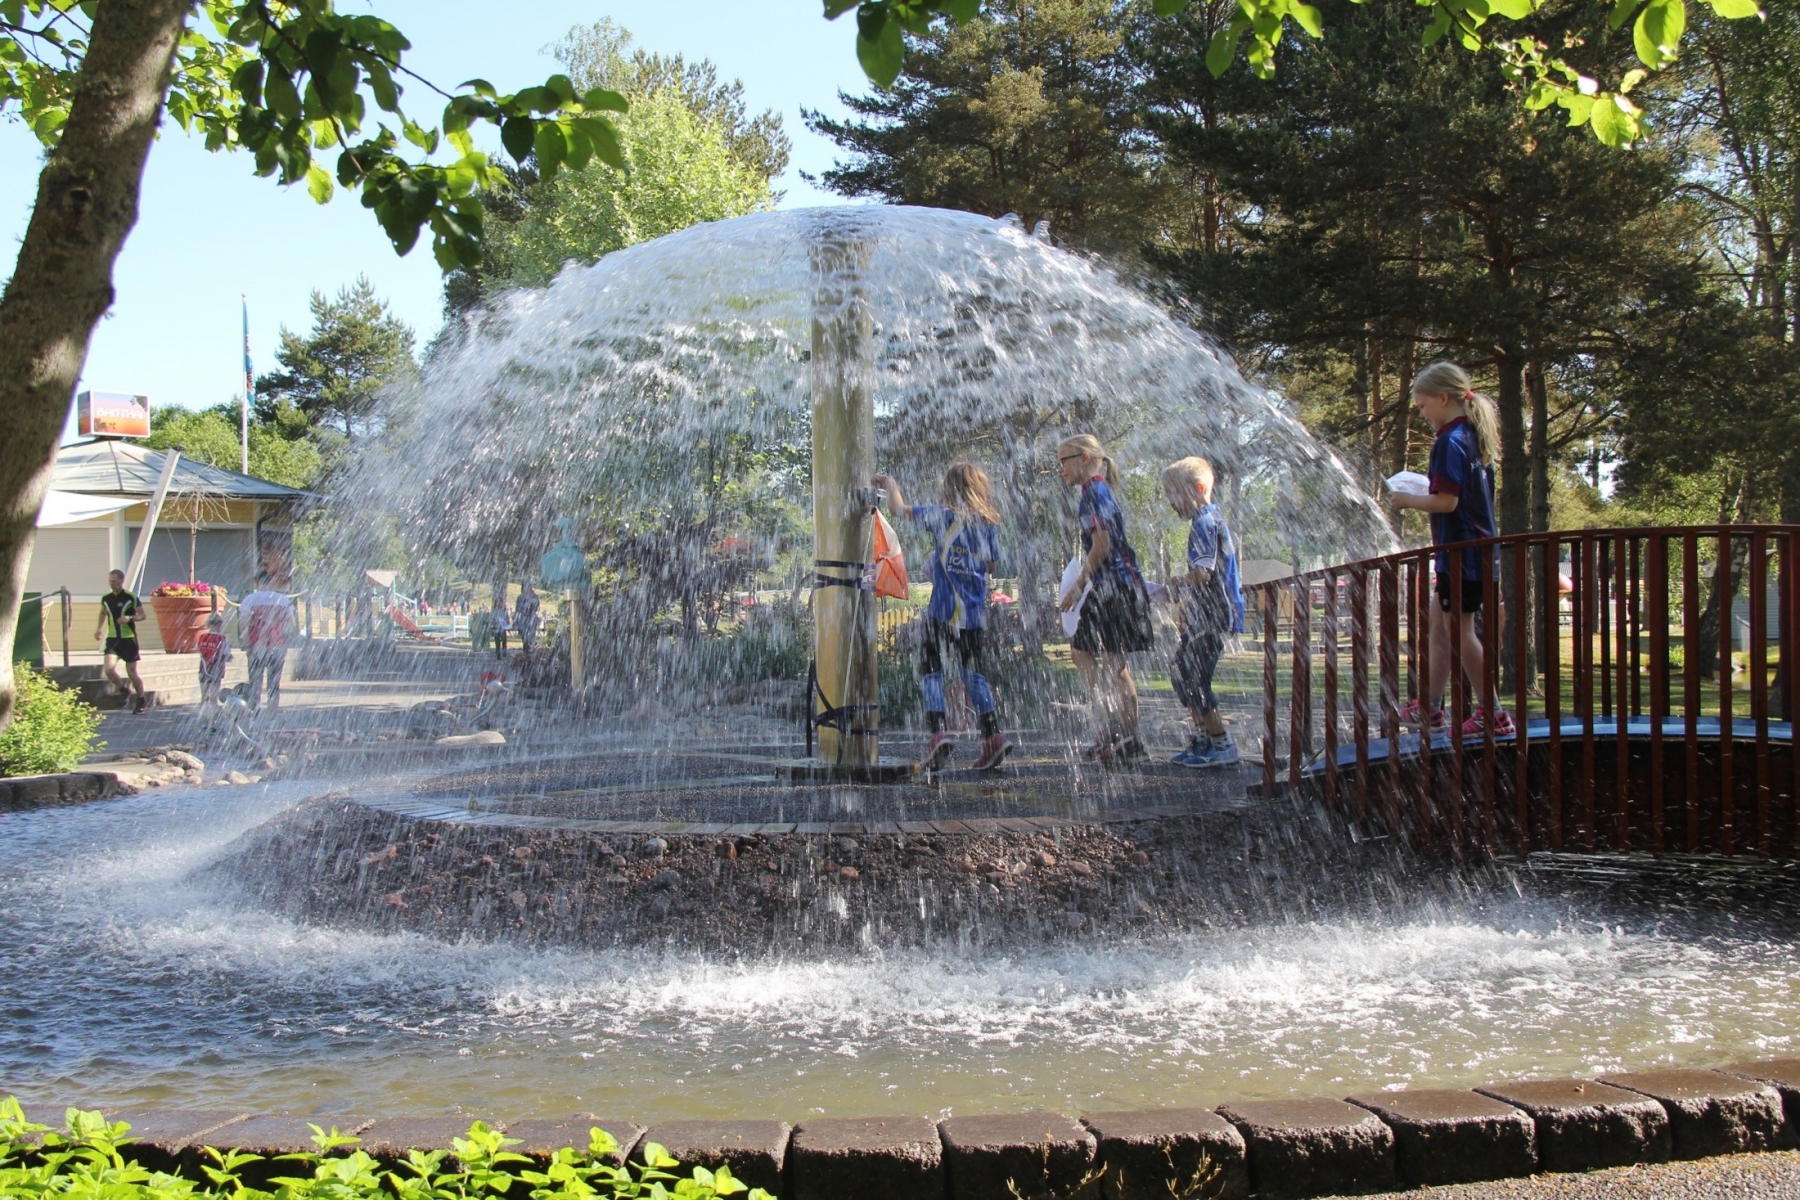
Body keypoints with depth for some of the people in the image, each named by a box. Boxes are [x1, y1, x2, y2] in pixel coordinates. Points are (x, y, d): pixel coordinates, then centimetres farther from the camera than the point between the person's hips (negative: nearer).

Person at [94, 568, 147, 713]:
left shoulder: (131, 597, -9)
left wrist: (130, 618, -24)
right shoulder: (106, 598, 4)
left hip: (129, 638, -4)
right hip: (112, 639, 4)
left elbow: (142, 614, -6)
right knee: (108, 669, -14)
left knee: (132, 671, 2)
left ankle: (142, 700, 20)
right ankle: (125, 690, 11)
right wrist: (99, 628, 12)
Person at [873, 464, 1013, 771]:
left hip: (943, 609, -4)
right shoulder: (989, 524, 5)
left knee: (930, 668, 1)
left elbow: (899, 509, 1)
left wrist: (890, 484, 18)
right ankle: (993, 734, 4)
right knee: (973, 672, 14)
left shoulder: (942, 516, -6)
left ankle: (938, 732, -16)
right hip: (975, 611, 4)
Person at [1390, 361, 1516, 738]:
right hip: (1479, 548, 10)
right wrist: (1426, 490, 16)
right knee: (1440, 624, 17)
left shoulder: (1450, 442, -17)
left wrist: (1408, 500, -8)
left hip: (1461, 552, -10)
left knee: (1460, 630, -3)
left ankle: (1492, 715, 0)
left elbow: (1447, 501, -22)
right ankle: (1429, 707, 24)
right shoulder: (1475, 438, 12)